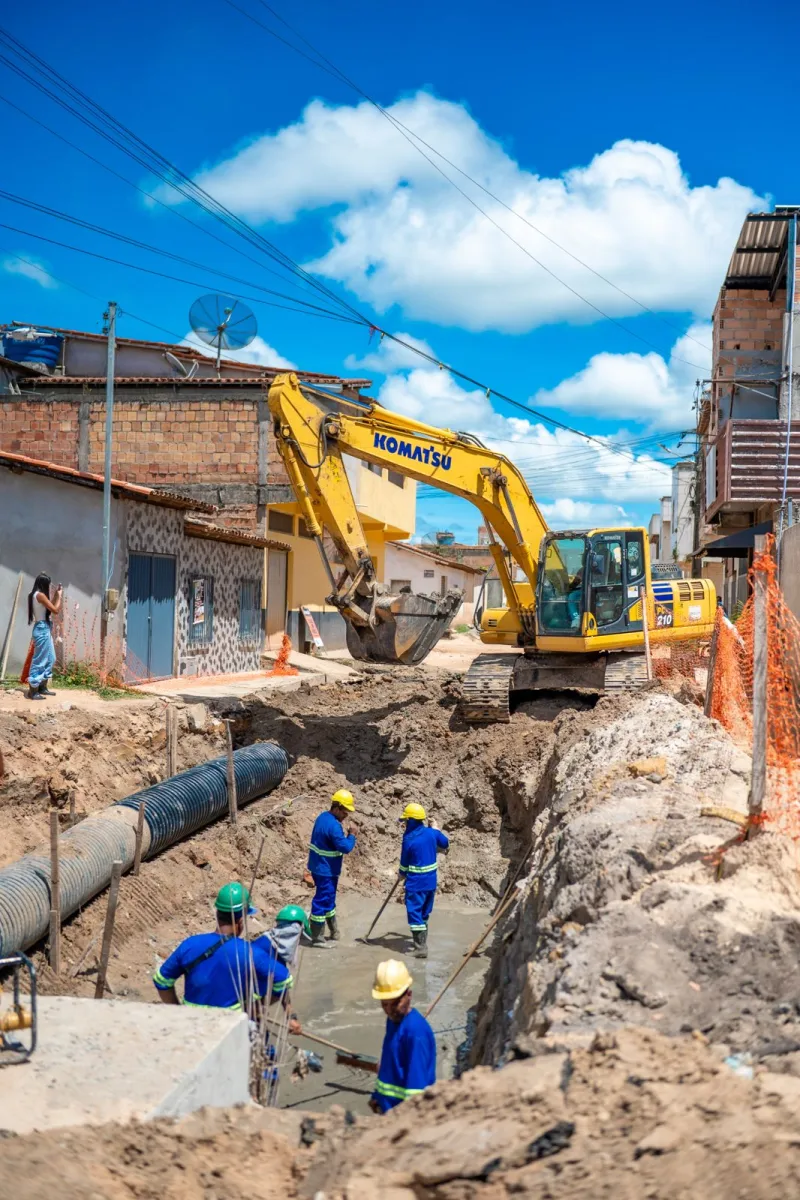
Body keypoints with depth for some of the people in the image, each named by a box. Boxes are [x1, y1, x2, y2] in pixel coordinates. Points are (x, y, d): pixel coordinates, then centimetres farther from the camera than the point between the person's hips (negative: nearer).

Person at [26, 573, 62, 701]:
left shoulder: (35, 595, 13)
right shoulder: (40, 595, -17)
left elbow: (49, 608, 22)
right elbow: (55, 610, -15)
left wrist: (56, 595, 17)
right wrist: (59, 596, -2)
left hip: (45, 629, 10)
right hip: (42, 629, -10)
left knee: (50, 659, 17)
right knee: (40, 660, -6)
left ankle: (42, 687, 24)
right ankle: (33, 691, -3)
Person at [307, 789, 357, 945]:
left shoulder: (322, 817, 6)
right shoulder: (333, 825, -25)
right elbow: (346, 847, -24)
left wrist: (344, 834, 6)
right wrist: (351, 835, -9)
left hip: (319, 867, 10)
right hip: (326, 870, -10)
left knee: (328, 899, 20)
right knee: (322, 901, -1)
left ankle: (334, 933, 33)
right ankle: (317, 938, 8)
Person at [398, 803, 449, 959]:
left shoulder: (409, 839, -16)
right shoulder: (431, 832, -2)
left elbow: (404, 863, -4)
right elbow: (445, 843, 18)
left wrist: (402, 875, 16)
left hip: (416, 883, -7)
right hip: (431, 881, 7)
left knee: (414, 914, -2)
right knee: (424, 913, 20)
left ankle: (421, 948, -8)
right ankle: (421, 942, 33)